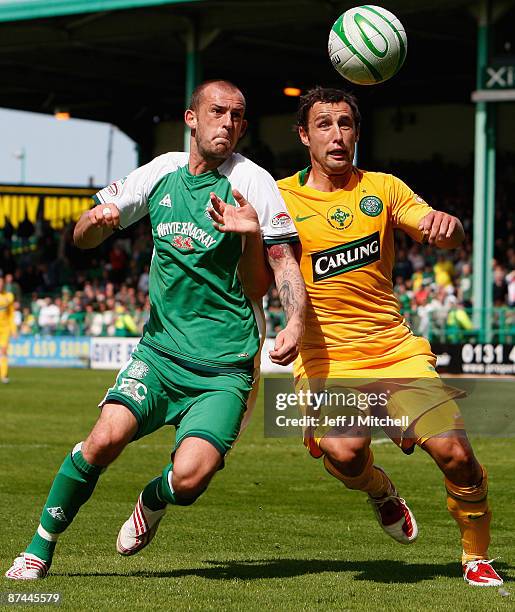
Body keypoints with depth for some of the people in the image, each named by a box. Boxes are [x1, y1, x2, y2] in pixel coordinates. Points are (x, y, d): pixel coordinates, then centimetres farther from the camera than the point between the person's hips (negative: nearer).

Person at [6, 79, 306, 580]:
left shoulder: (251, 182, -6)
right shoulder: (161, 173, 7)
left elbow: (284, 263, -6)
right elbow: (82, 238, 14)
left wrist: (295, 323, -26)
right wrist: (97, 219, -10)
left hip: (226, 365, -3)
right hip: (159, 349, 3)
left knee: (189, 477, -21)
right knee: (106, 438, -21)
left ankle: (154, 500, 18)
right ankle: (40, 548, -1)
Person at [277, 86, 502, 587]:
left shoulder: (382, 188, 8)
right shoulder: (282, 198, 2)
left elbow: (444, 238, -2)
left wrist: (447, 225, -26)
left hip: (396, 350, 2)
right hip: (326, 358, -2)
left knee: (453, 451, -14)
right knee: (344, 452, -29)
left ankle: (477, 559, 11)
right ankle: (379, 490, 8)